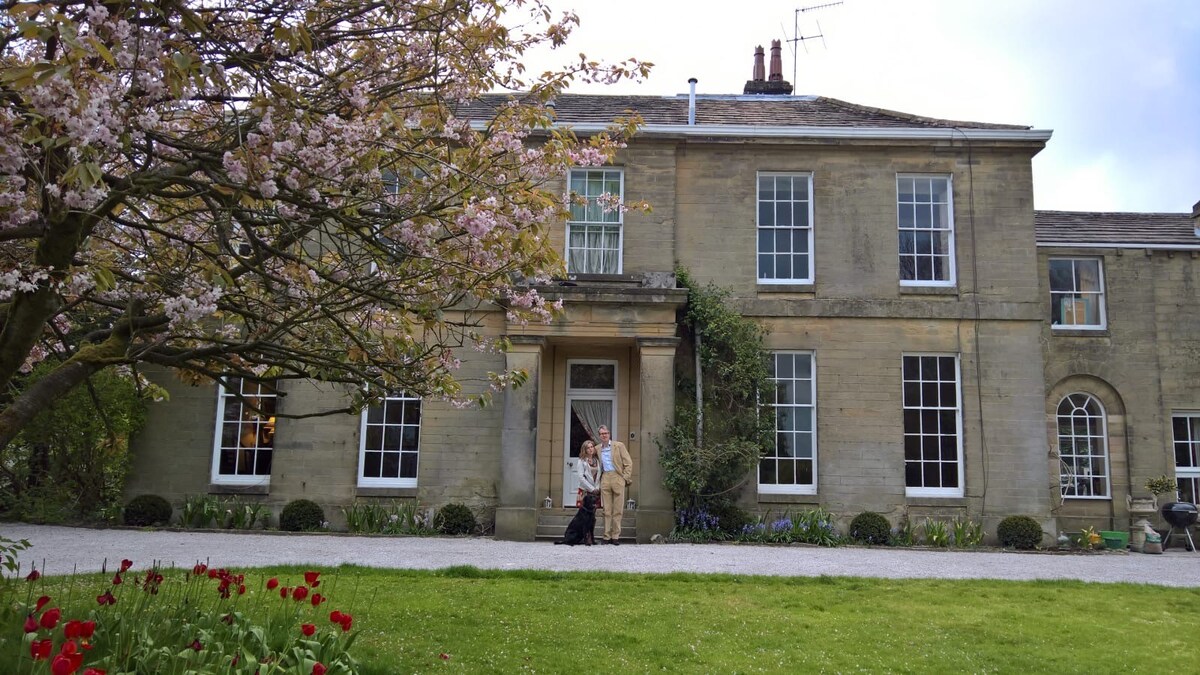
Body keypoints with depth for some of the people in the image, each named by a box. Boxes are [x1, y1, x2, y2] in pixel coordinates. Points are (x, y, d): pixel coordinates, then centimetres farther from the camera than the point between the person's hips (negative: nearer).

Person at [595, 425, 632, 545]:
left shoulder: (619, 445, 4)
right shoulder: (597, 449, 14)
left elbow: (628, 463, 3)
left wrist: (626, 478, -4)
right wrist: (597, 480, 13)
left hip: (617, 478, -3)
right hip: (605, 479, 3)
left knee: (617, 510, -2)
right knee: (607, 510, 1)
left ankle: (615, 536, 1)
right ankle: (607, 536, 4)